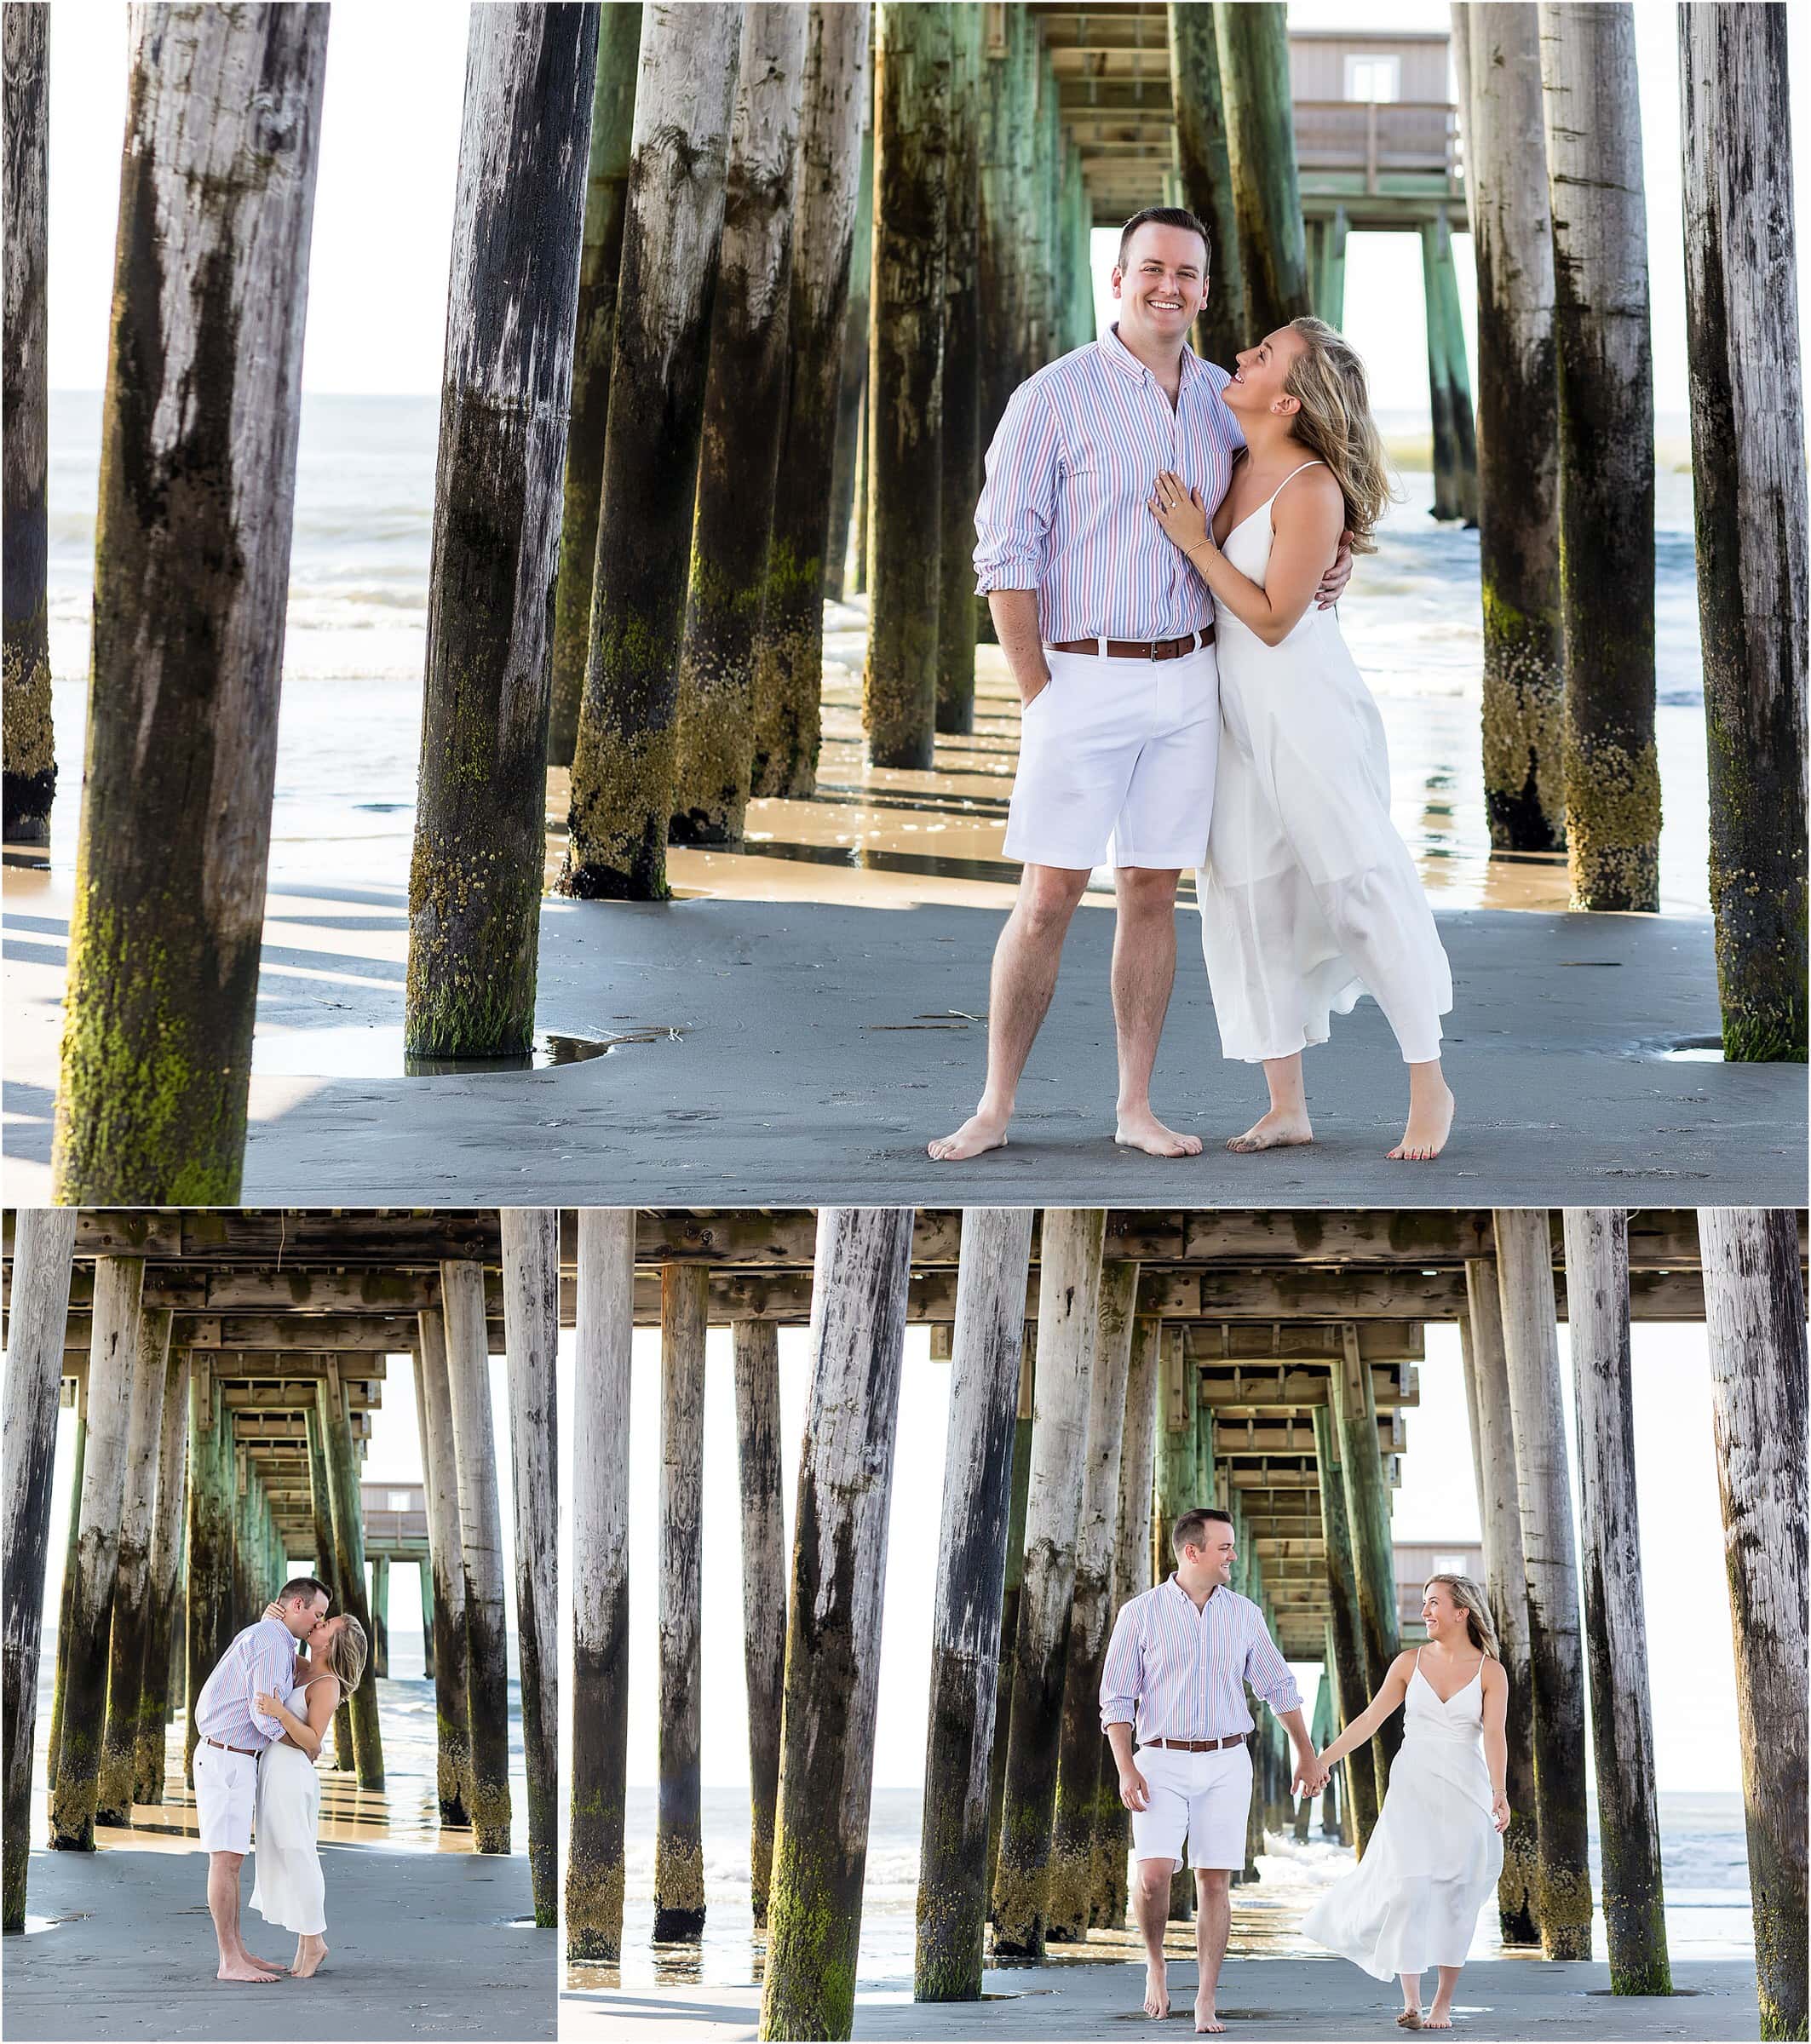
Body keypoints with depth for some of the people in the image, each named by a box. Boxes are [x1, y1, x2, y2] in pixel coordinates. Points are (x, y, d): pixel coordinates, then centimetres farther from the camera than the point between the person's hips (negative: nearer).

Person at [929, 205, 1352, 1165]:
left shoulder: (1226, 403, 7)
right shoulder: (1056, 397, -8)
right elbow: (1005, 555, -8)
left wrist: (1322, 569, 1)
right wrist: (1038, 696, -11)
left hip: (1188, 680, 4)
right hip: (1083, 678, -4)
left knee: (1152, 893, 7)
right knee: (1048, 898, -6)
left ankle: (1136, 1109, 11)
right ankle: (995, 1109, 1)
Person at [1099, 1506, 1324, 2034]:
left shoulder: (1243, 1615, 4)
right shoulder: (1140, 1614, -4)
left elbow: (1278, 1685, 16)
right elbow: (1116, 1699, -3)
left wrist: (1305, 1752, 21)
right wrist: (1125, 1770, -14)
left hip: (1225, 1763, 2)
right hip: (1162, 1762, -2)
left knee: (1215, 1881, -2)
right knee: (1154, 1873, -18)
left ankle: (1206, 2005, 2)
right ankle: (1155, 1963, 9)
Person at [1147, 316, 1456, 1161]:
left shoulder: (1311, 491, -19)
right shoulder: (1237, 466, 4)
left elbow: (1272, 619, -17)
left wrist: (1196, 542, -17)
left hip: (1306, 708, -8)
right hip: (1240, 711, 8)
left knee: (1361, 884, -2)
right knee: (1248, 897, 7)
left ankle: (1429, 1088, 8)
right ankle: (1287, 1105, 13)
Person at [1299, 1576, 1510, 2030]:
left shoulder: (1490, 1672, -1)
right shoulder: (1410, 1663, 5)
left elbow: (1494, 1736, -12)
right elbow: (1371, 1719, 6)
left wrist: (1499, 1794, -26)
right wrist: (1325, 1759, -1)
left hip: (1466, 1792, -1)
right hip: (1412, 1788, 1)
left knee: (1454, 1896, -1)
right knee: (1409, 1889, -10)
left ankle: (1442, 2005, 9)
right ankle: (1411, 2001, -1)